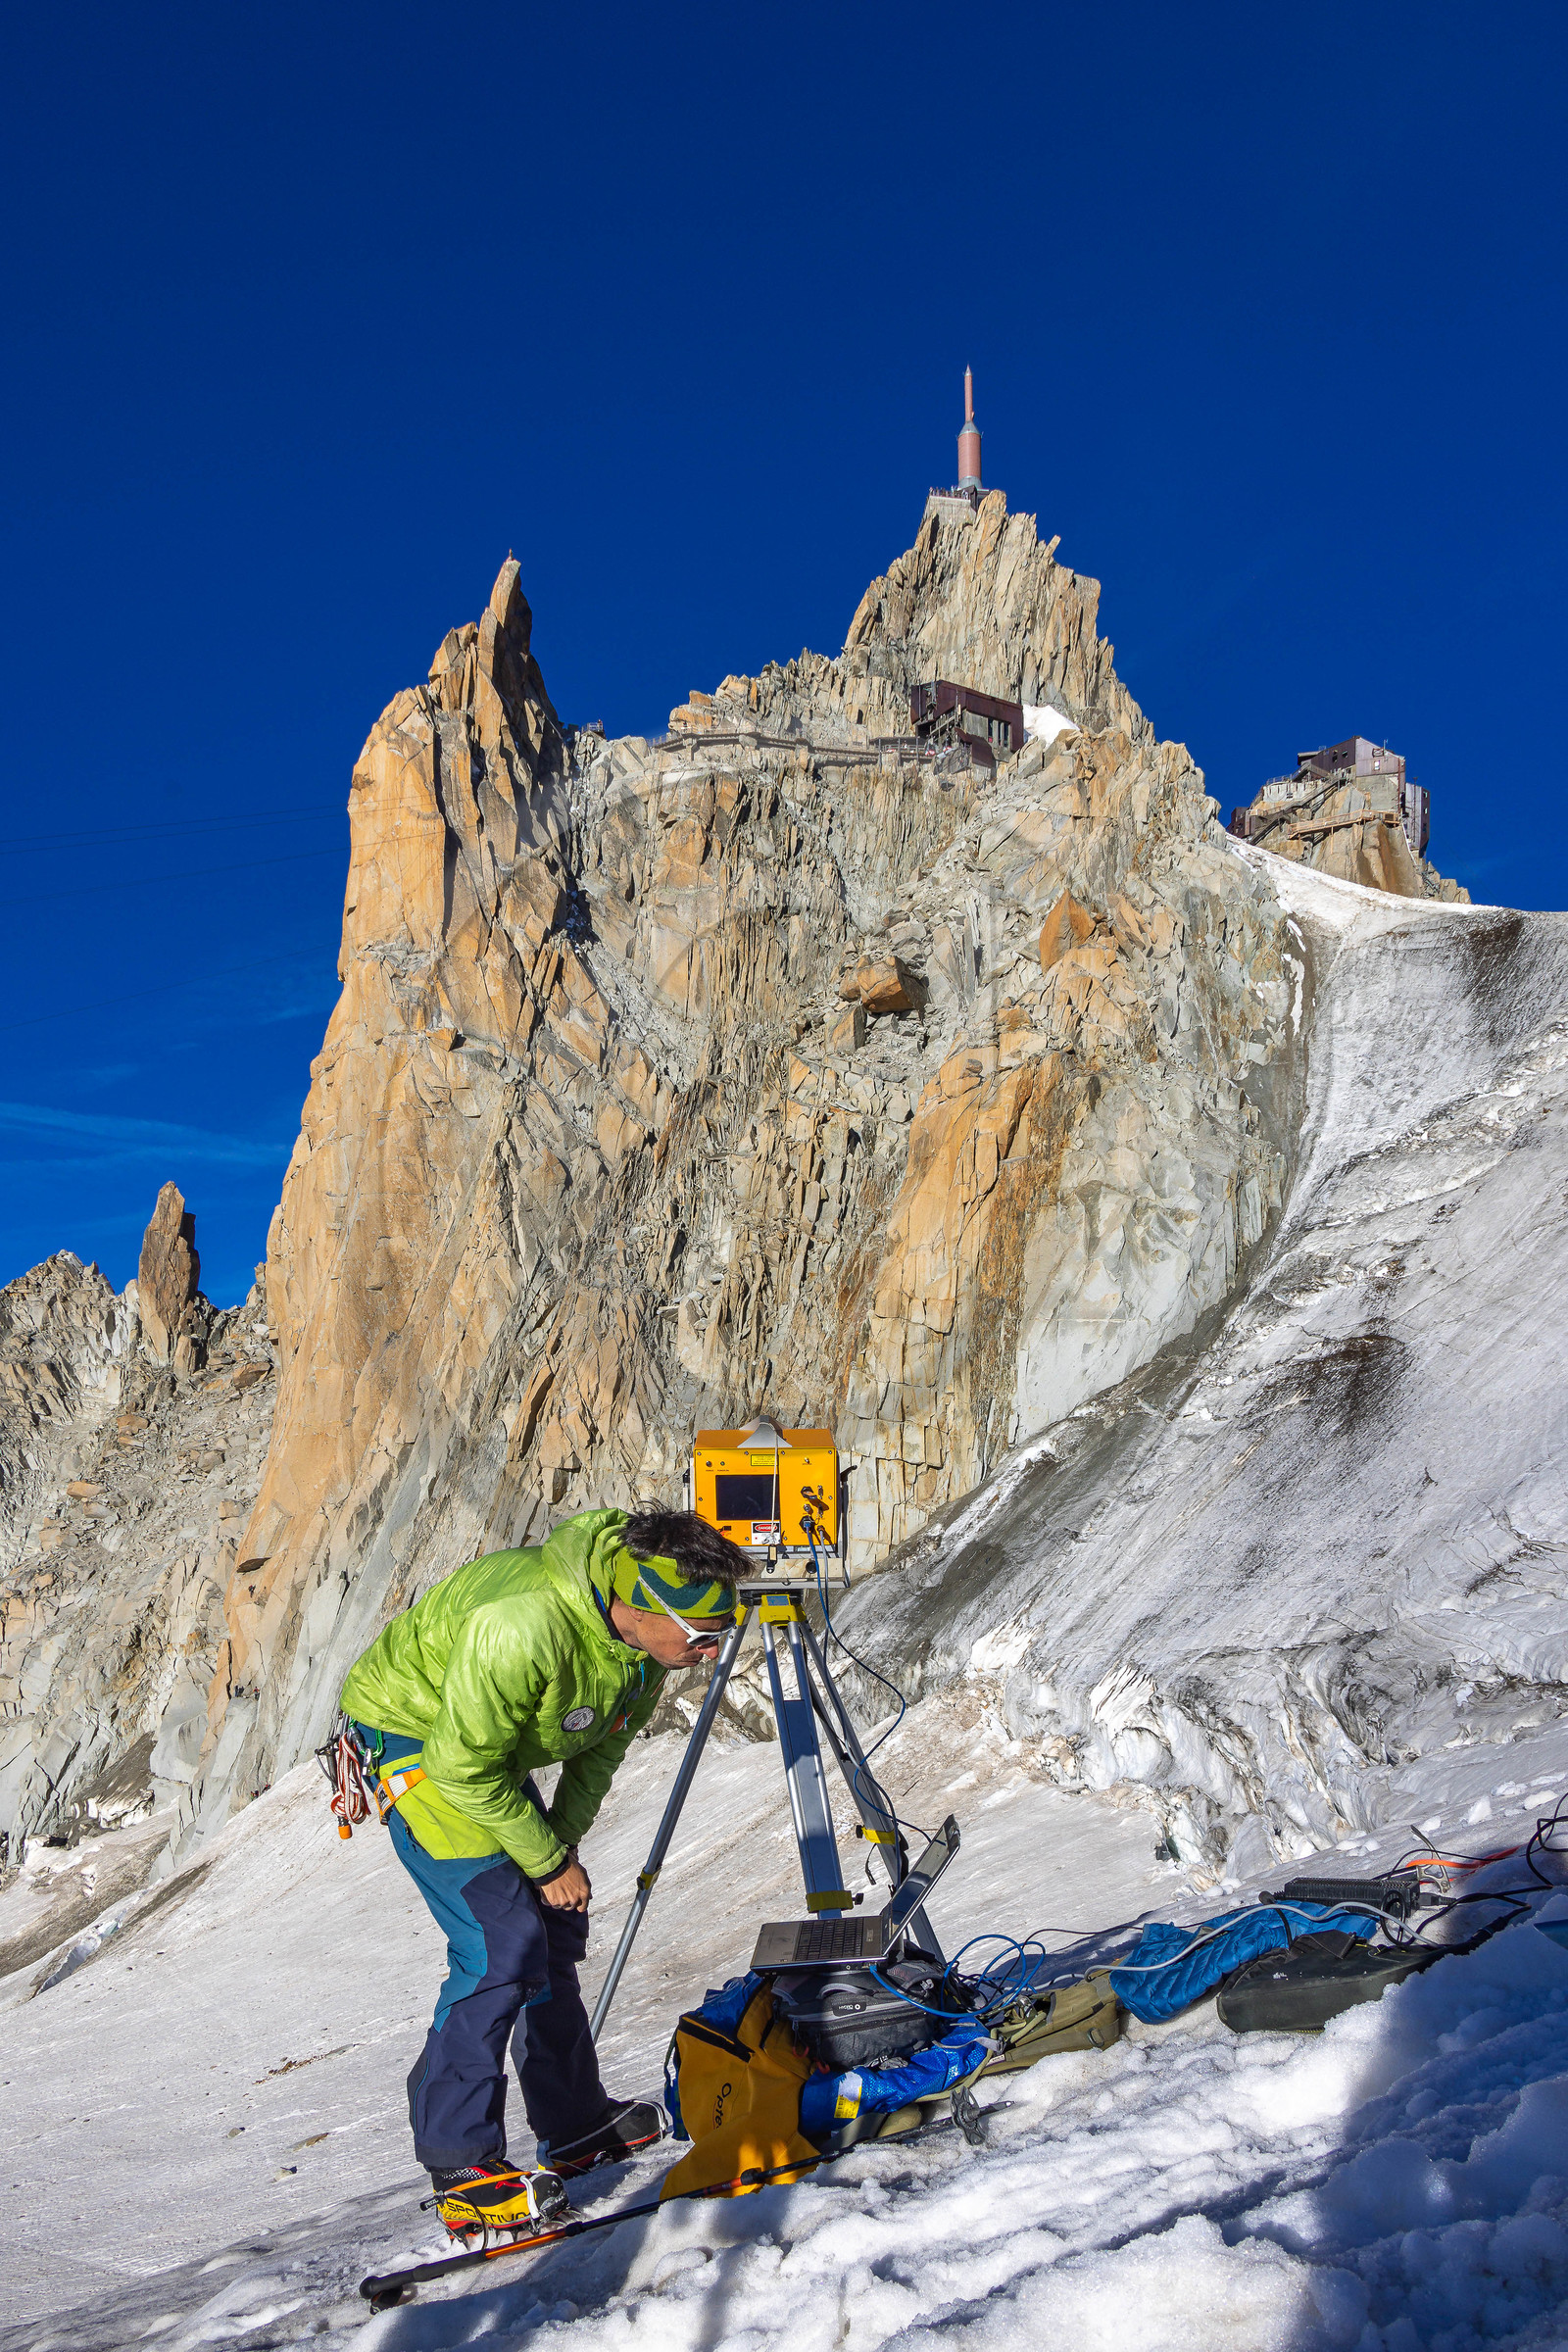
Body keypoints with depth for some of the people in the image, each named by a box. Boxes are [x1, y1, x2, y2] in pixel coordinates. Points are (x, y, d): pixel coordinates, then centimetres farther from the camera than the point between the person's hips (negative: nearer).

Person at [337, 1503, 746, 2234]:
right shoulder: (523, 1627, -40)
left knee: (555, 1930, 11)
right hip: (416, 1740, -8)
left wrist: (564, 1840, -5)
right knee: (502, 1946, -15)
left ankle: (574, 2125, 25)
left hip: (493, 1748, 8)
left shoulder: (644, 1634, -14)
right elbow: (467, 1768, -29)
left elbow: (605, 1742, 4)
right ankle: (459, 2171, -4)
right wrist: (547, 1860, -18)